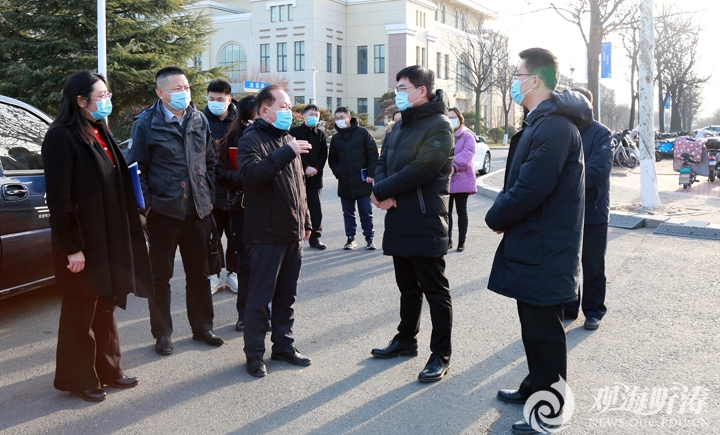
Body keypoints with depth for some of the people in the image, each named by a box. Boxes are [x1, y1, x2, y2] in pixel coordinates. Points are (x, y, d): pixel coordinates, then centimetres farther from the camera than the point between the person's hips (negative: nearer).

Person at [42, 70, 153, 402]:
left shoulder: (100, 133, 12)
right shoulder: (62, 138, -15)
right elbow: (59, 197, -18)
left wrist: (122, 236, 12)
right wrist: (72, 247, -19)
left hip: (109, 237, 8)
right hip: (82, 241, -8)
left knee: (105, 307, 17)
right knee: (80, 312, 5)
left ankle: (107, 369, 30)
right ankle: (77, 379, 20)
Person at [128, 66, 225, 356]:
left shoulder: (199, 120, 7)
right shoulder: (146, 123, -6)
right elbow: (138, 168, -5)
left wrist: (209, 196, 8)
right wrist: (147, 204, -10)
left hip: (198, 209, 4)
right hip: (164, 210, -4)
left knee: (199, 272, 13)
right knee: (160, 275, 7)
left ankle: (202, 327, 27)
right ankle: (162, 333, 20)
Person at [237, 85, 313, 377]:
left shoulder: (287, 139, 16)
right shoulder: (251, 140, -9)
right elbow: (250, 173, -29)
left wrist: (305, 221, 20)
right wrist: (286, 153, -32)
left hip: (293, 233, 7)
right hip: (266, 234, -7)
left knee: (287, 295, 15)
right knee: (260, 297, 1)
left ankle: (284, 345, 27)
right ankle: (254, 354, 13)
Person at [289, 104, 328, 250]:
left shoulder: (321, 134, 14)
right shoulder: (294, 132, 1)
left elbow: (323, 155, 7)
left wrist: (315, 168, -9)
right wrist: (306, 167, -15)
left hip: (315, 176, 4)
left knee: (316, 207, 3)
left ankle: (315, 237, 10)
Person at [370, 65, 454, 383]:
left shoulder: (439, 126, -12)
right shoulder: (401, 125, 17)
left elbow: (420, 170, -22)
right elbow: (383, 162, 11)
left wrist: (381, 191, -14)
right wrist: (382, 192, -10)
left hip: (425, 224, -8)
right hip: (399, 222, 8)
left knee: (435, 291, 1)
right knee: (408, 287, 20)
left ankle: (440, 354, 11)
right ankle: (406, 340, 34)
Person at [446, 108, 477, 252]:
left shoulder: (467, 136, 0)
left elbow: (468, 153, -16)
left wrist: (454, 166, -28)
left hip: (462, 179, -3)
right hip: (445, 180, 3)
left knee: (461, 212, 4)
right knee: (446, 211, 7)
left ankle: (461, 242, 11)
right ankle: (448, 240, 18)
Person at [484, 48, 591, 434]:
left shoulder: (554, 126, -21)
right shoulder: (540, 121, 13)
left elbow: (530, 189, -25)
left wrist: (495, 217, -9)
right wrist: (503, 215, 4)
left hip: (543, 248, -10)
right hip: (532, 242, 10)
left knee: (543, 327, 2)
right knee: (533, 321, 20)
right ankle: (536, 386, 36)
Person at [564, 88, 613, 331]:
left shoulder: (600, 133, -7)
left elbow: (598, 170, -19)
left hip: (592, 211, -4)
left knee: (592, 266, 7)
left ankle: (594, 311, 20)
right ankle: (569, 306, 28)